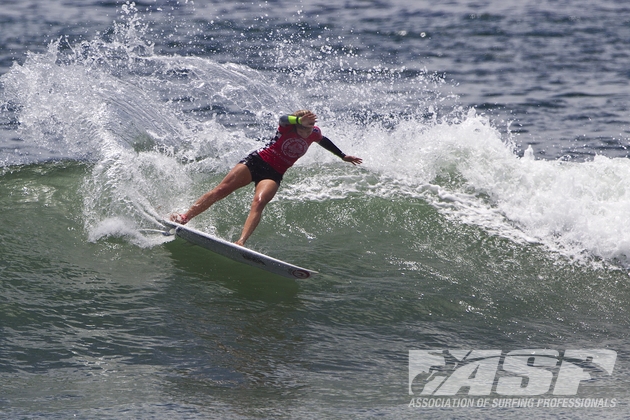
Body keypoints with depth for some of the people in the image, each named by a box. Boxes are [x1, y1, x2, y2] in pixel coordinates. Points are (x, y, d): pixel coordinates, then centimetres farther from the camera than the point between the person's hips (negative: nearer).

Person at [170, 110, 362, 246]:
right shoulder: (288, 127, -15)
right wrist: (299, 120, -63)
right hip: (256, 162, -2)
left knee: (258, 203, -25)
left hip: (273, 174, 2)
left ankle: (241, 241, -40)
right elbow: (283, 119, -41)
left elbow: (324, 142, 23)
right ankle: (185, 217, 0)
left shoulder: (315, 133, -1)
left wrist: (343, 156, 34)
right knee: (220, 190, -9)